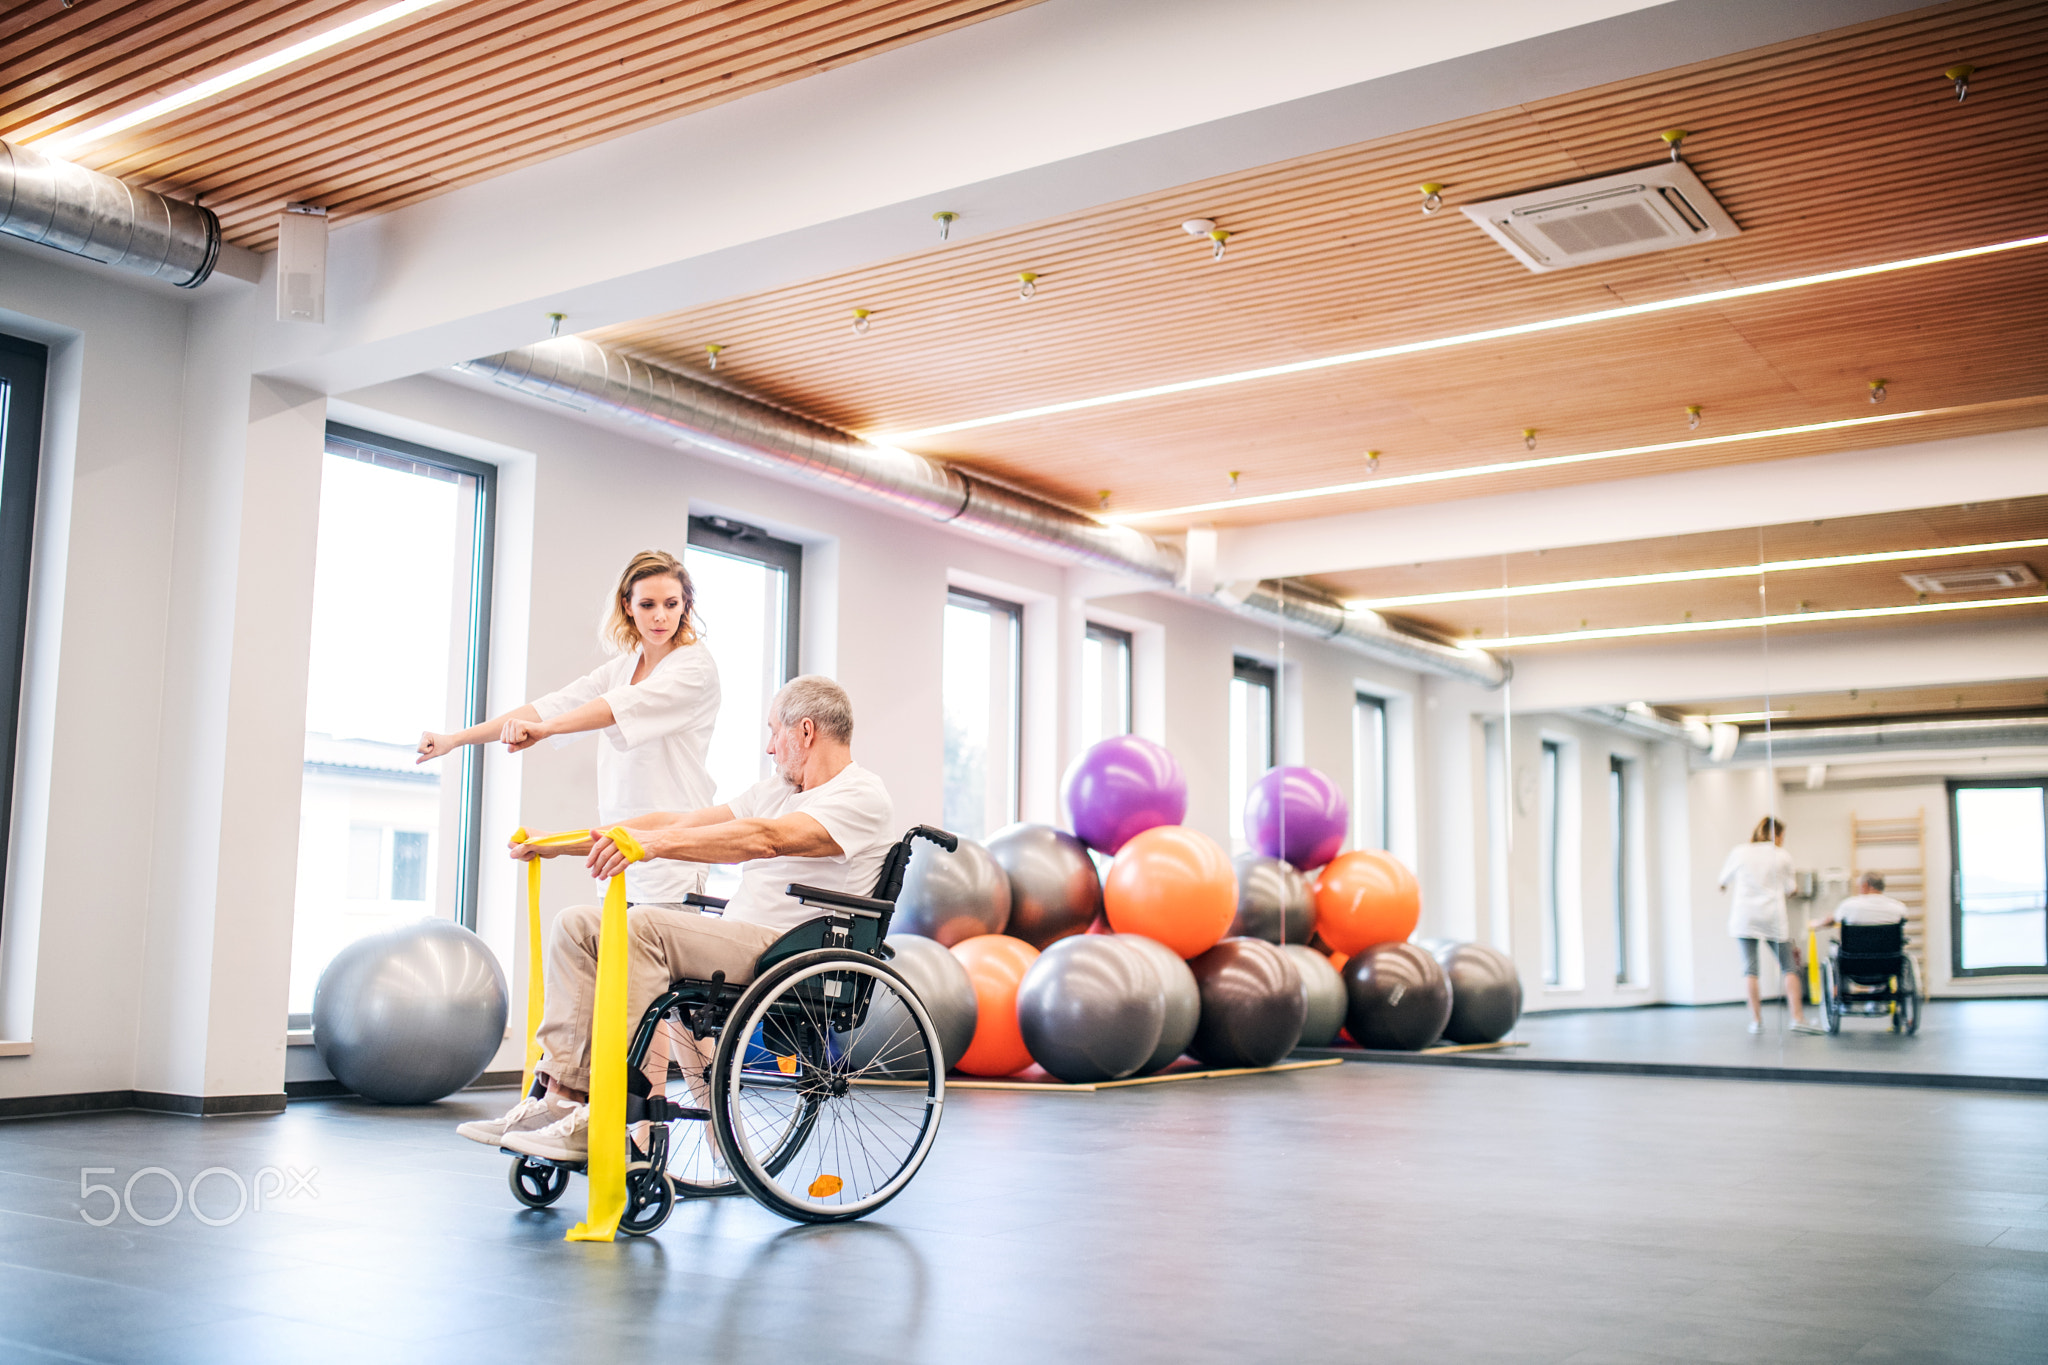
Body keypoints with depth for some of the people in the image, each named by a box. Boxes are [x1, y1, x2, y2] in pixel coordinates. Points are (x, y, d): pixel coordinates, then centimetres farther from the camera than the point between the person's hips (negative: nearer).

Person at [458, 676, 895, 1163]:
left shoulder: (862, 797, -8)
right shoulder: (778, 789, 23)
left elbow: (766, 838, -26)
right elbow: (678, 821, 19)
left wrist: (655, 844, -37)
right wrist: (560, 843, 14)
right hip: (734, 939, 9)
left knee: (642, 926, -29)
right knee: (578, 925, -3)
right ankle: (561, 1098, -12)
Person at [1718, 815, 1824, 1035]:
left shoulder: (1739, 852, 2)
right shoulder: (1782, 857, 1)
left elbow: (1725, 880, 16)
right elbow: (1789, 887, 14)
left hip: (1744, 916, 0)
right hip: (1773, 917, 0)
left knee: (1750, 969, 0)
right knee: (1789, 967, 7)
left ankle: (1756, 1020, -3)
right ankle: (1797, 1018, 0)